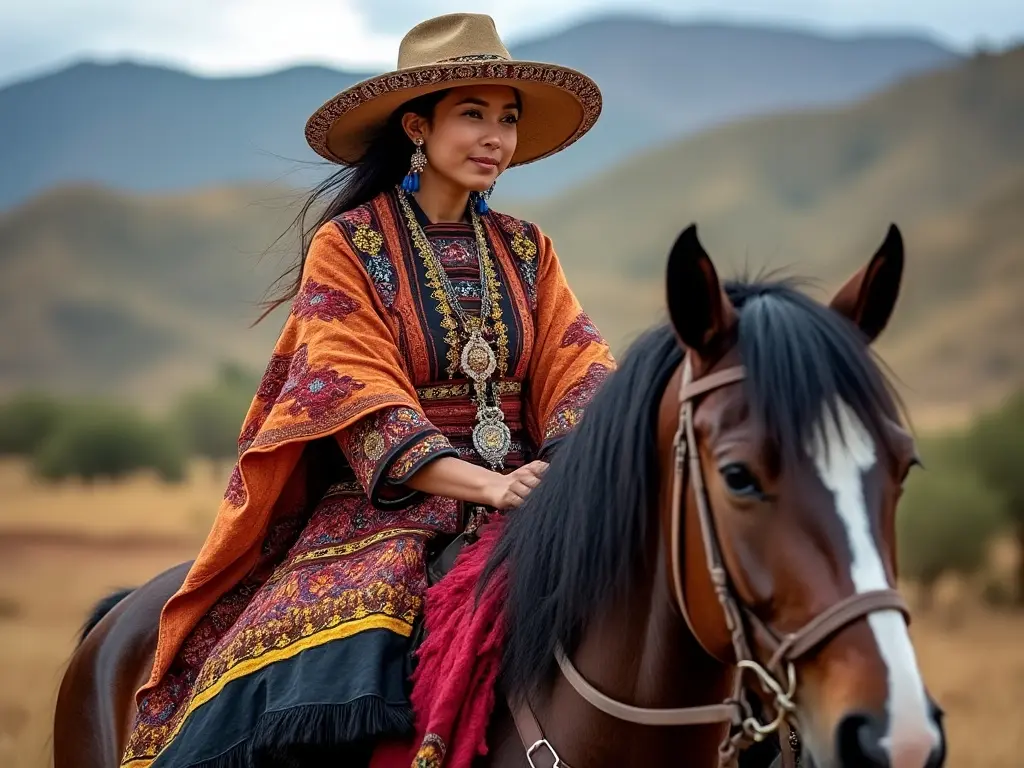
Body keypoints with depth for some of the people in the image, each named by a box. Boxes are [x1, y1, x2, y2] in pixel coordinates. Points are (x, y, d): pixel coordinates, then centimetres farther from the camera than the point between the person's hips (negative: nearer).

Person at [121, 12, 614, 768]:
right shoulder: (347, 247, 0)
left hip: (521, 491, 4)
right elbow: (361, 403, -10)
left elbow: (576, 369, 3)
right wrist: (486, 484, -22)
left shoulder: (527, 251, 14)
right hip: (385, 507, -4)